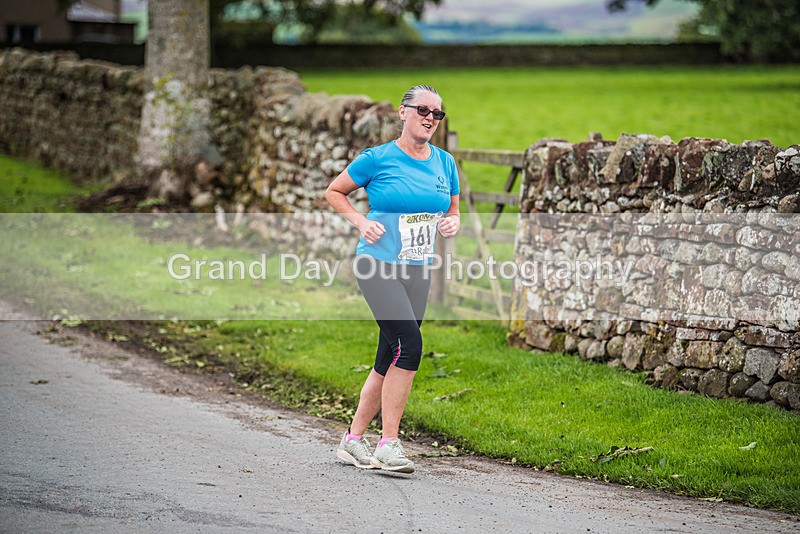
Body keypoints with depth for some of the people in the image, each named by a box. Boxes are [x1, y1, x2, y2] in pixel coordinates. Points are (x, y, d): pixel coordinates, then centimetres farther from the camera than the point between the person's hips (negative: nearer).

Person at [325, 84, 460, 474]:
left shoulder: (444, 163, 9)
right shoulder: (378, 159, -6)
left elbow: (453, 212, 21)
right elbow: (334, 192, 6)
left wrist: (452, 224, -2)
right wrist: (361, 222, -9)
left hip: (418, 272, 6)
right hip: (378, 266, -6)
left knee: (390, 360, 7)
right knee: (409, 343, -21)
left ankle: (353, 440, 20)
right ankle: (388, 445, -15)